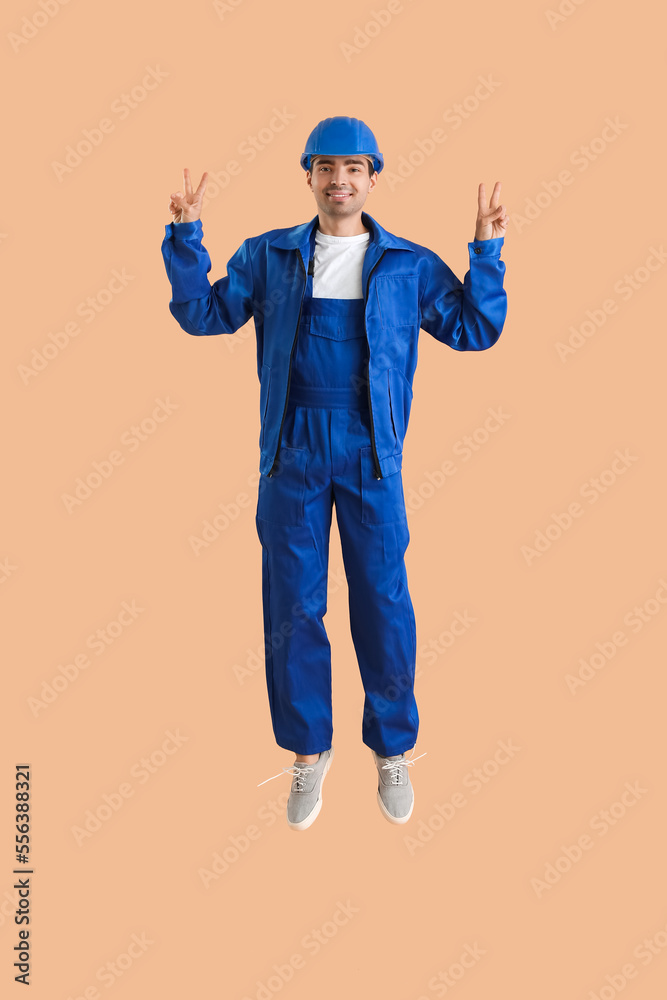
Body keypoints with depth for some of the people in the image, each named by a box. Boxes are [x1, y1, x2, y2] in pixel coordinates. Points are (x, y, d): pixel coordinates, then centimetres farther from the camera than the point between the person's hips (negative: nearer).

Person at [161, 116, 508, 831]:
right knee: (291, 607, 6)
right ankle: (308, 751, 25)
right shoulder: (267, 256, 9)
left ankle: (393, 749, 24)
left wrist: (486, 249, -2)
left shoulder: (410, 264, 7)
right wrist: (186, 234, 0)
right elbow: (201, 314, 9)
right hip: (292, 453, 1)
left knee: (384, 607, 3)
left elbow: (476, 330, 6)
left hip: (371, 456, -1)